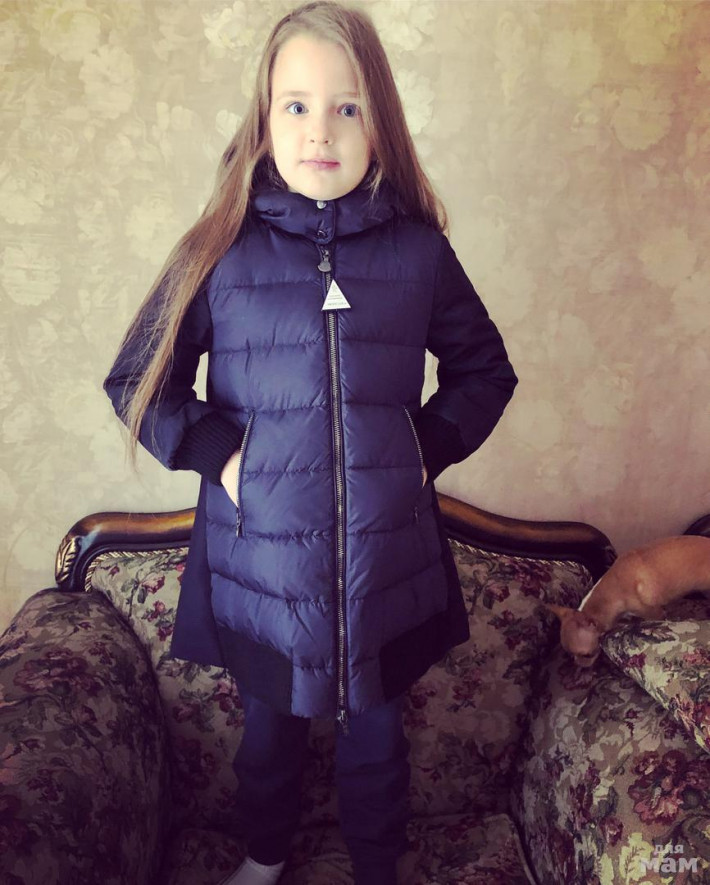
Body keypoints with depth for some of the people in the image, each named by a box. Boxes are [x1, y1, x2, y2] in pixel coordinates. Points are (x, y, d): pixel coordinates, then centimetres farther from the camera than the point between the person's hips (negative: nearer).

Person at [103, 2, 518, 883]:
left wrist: (430, 446, -4)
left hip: (388, 560, 1)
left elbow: (485, 369, 9)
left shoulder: (418, 249, -3)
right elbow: (134, 380, 2)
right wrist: (214, 451, -11)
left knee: (374, 735, 20)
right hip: (259, 562, 0)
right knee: (269, 728, 23)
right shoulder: (220, 252, -6)